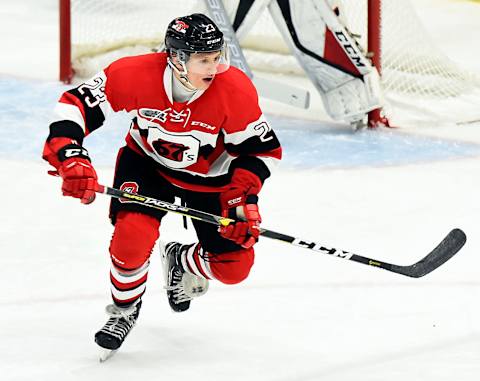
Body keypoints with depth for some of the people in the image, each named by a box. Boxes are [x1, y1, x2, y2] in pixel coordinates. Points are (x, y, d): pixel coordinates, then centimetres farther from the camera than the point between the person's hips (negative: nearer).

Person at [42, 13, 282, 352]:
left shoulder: (236, 90, -29)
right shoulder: (134, 75, -31)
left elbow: (263, 147, -16)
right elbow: (75, 105, -23)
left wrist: (243, 199, -25)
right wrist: (71, 159, -35)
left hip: (211, 177, 1)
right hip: (147, 161, -1)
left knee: (234, 267, -3)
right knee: (132, 236, -25)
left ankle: (182, 262, 33)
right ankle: (124, 309, 6)